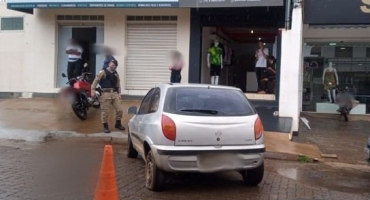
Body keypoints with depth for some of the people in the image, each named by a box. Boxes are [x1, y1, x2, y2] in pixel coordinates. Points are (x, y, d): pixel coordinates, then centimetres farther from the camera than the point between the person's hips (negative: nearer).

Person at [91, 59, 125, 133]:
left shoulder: (116, 73, 16)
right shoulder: (103, 72, -3)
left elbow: (118, 84, 21)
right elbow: (96, 81, -8)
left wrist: (119, 93, 14)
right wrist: (93, 90, -19)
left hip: (114, 93, 5)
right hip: (106, 93, -5)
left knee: (119, 110, 4)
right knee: (105, 111, -1)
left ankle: (118, 124, 24)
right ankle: (105, 126, 13)